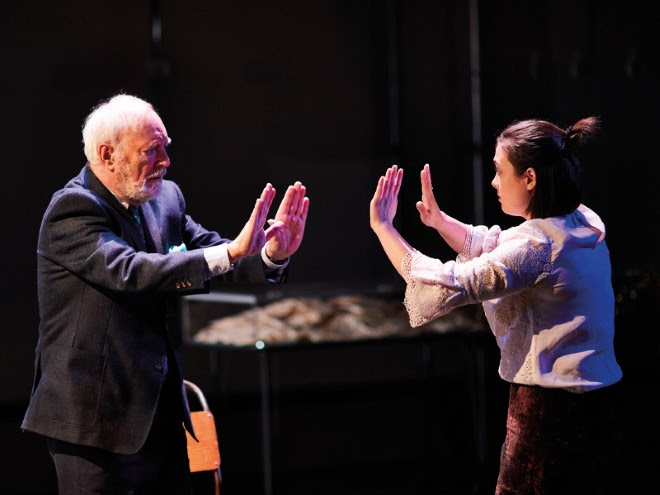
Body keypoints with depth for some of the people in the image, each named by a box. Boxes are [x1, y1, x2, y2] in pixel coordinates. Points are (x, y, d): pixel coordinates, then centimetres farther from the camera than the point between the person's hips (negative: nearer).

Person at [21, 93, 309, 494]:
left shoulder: (165, 198, 8)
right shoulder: (74, 208, -15)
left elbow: (215, 260, 5)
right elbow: (131, 272, -30)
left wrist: (271, 254, -17)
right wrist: (230, 253, -38)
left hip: (163, 411, 7)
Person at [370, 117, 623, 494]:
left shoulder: (536, 245, -22)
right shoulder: (583, 223, 6)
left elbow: (443, 286, -20)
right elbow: (494, 247, 21)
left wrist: (382, 226, -11)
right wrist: (440, 220, 10)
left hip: (551, 411, -9)